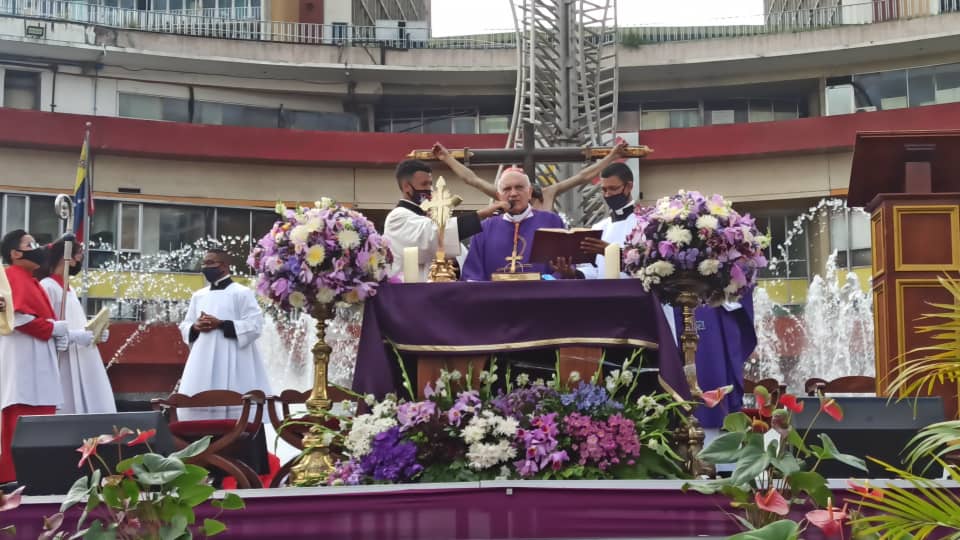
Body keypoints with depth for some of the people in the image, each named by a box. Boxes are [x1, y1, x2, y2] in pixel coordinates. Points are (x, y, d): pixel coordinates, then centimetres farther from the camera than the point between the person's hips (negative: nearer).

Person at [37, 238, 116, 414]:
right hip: (64, 362, -8)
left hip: (82, 360, 8)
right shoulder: (47, 287, -8)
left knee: (90, 407, 2)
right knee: (69, 410, -9)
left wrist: (95, 333, 4)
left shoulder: (69, 288, 19)